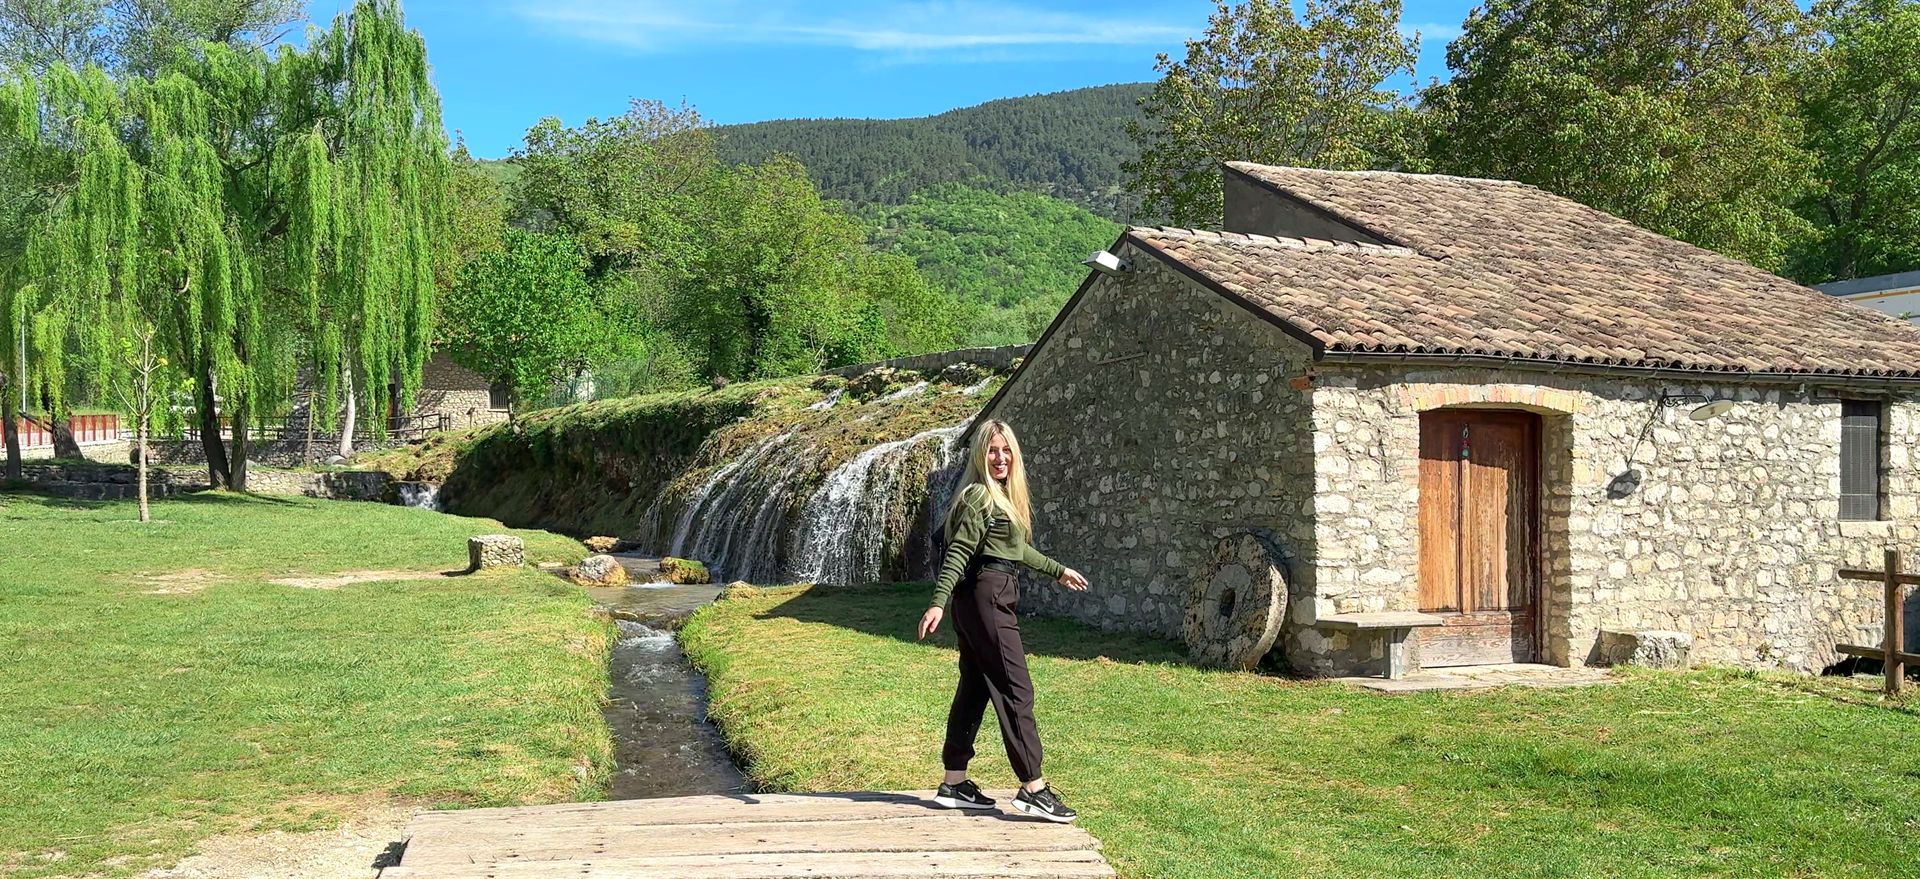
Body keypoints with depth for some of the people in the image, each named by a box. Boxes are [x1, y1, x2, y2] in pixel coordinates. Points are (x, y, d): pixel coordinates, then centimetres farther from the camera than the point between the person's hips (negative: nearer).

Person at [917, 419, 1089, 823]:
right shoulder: (979, 496, -10)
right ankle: (1033, 788, -10)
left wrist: (1058, 570, 41)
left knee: (974, 689, 11)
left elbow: (1017, 549, 31)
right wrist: (939, 602, -25)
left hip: (993, 598, 10)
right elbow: (958, 553, -18)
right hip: (986, 596, -10)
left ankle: (954, 783, 17)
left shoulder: (1006, 496, 19)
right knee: (1016, 690, -10)